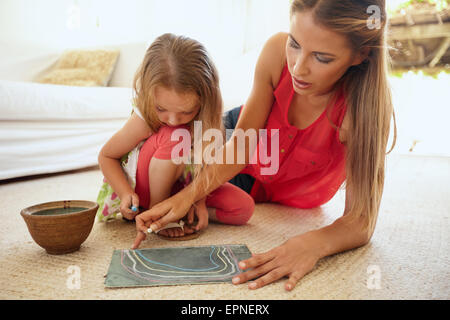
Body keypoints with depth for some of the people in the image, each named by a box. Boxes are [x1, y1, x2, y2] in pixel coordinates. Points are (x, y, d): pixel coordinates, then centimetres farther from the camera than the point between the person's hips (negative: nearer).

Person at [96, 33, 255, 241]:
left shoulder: (205, 115, -21)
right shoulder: (144, 121, -27)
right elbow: (106, 156, -13)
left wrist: (199, 201, -19)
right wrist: (126, 193, -26)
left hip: (185, 185, 4)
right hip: (144, 187, -3)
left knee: (244, 208, -16)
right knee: (176, 137, -36)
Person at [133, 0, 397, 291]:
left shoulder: (367, 105, -37)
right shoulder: (276, 51, -31)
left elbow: (361, 221, -35)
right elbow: (243, 141, -24)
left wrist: (313, 244, -56)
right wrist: (189, 195, -36)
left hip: (292, 199, -1)